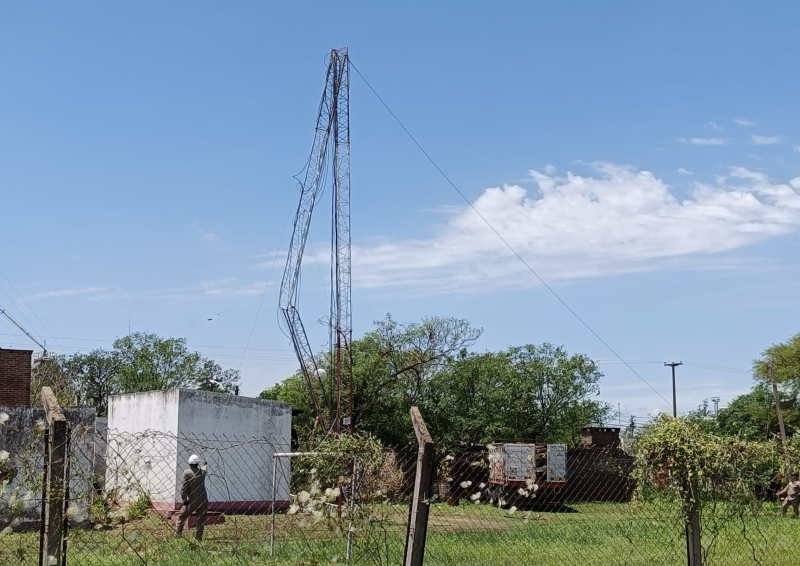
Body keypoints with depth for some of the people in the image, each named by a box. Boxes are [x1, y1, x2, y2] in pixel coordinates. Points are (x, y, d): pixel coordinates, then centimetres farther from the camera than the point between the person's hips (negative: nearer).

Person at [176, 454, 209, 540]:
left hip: (192, 501, -3)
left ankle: (178, 535, 7)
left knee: (181, 518, 11)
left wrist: (184, 500, -5)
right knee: (201, 521, 8)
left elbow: (184, 488, -12)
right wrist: (205, 464, 50)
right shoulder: (202, 471, 3)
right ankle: (198, 538, 6)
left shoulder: (187, 472, -9)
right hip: (203, 501, 3)